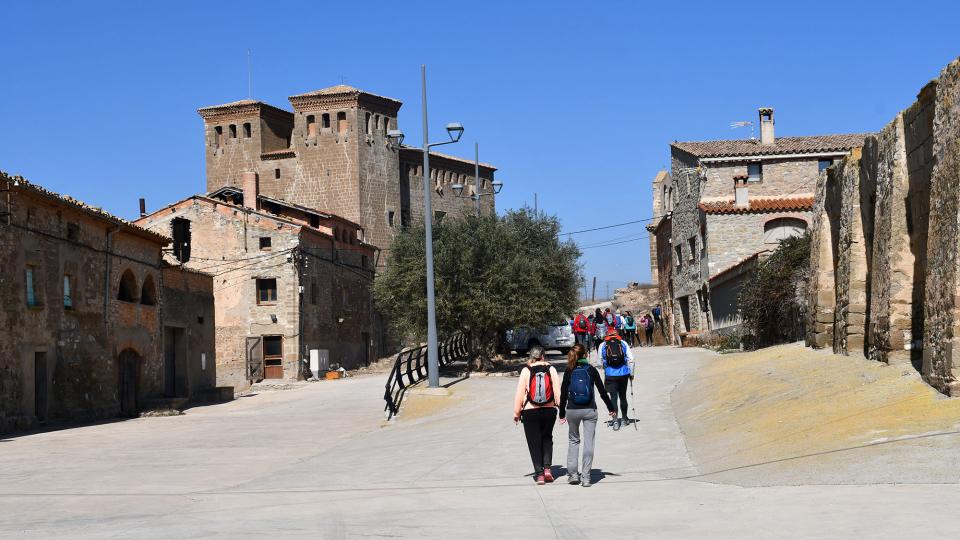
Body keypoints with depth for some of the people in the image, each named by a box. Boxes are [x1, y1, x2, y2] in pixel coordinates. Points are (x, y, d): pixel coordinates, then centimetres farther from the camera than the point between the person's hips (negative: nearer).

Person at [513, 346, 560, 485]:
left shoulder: (526, 371, -4)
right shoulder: (551, 369, 0)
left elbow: (520, 393, -4)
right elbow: (557, 390, -5)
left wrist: (516, 412, 2)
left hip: (530, 412, -2)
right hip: (549, 410, 2)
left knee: (534, 442, 6)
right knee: (547, 438, 21)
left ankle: (539, 473, 2)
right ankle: (547, 468, 7)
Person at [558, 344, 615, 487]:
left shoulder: (569, 372, -1)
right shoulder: (592, 370, -2)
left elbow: (563, 394, 1)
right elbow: (602, 391, 1)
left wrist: (562, 414, 9)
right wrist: (611, 409, 11)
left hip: (572, 410, 1)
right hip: (589, 410, -1)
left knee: (574, 440, 16)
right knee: (588, 442, 2)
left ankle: (573, 473, 10)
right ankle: (586, 477, -1)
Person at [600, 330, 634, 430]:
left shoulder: (602, 345, 2)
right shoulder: (623, 344, 2)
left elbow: (600, 362, 8)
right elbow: (630, 359, -2)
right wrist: (631, 373, 8)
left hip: (610, 375, -1)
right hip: (623, 373, 1)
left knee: (613, 397, -1)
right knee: (623, 396, 16)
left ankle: (615, 421, -12)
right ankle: (624, 418, 30)